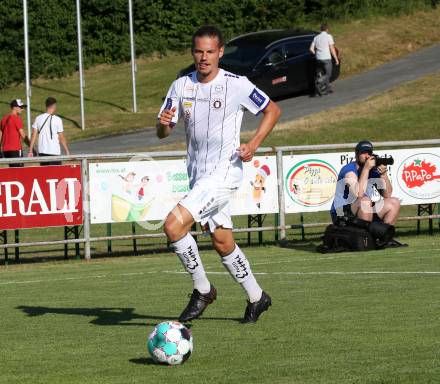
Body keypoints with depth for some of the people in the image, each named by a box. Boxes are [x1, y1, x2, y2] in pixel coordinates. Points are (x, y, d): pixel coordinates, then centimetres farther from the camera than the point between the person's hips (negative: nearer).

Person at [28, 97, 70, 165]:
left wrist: (30, 151, 6)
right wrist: (67, 152, 3)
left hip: (42, 152, 4)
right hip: (54, 152, -4)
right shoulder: (57, 120, -8)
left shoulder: (38, 118, 3)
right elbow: (62, 138, -6)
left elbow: (34, 136, 2)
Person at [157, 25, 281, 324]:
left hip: (224, 173, -6)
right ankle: (256, 297, 31)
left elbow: (273, 111, 1)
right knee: (223, 243, 13)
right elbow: (163, 133, 3)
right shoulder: (182, 86, 3)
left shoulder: (236, 85, -10)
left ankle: (202, 290, -4)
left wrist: (253, 145, -11)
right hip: (198, 175, 6)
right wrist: (163, 123, -21)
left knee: (174, 226, -20)